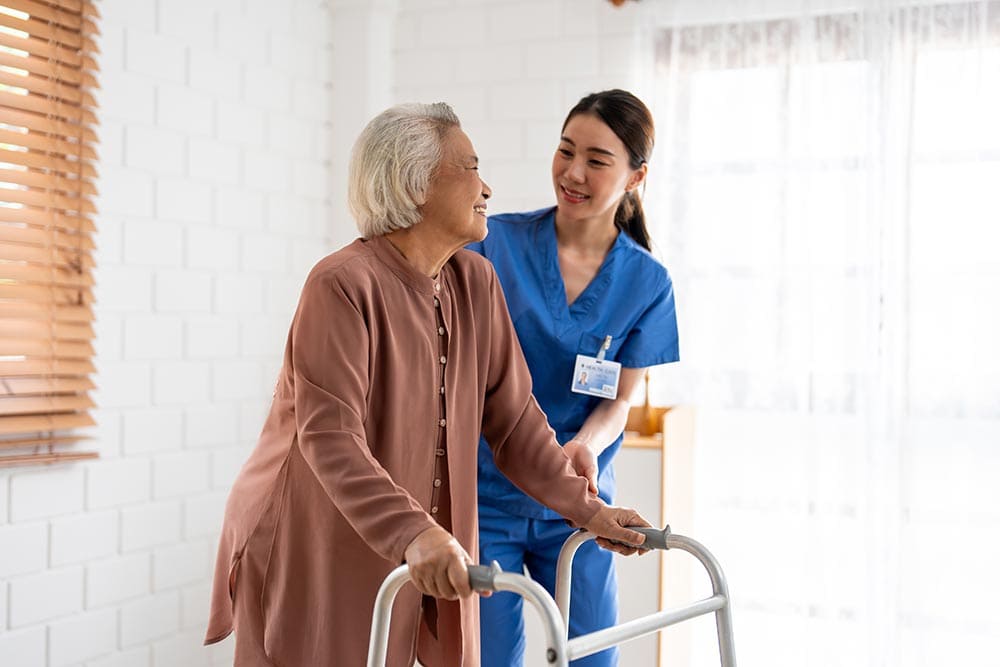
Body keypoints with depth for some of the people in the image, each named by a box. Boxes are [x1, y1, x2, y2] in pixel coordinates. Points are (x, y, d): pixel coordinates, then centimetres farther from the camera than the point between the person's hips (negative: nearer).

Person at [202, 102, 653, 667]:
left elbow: (512, 415, 7)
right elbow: (329, 437, -27)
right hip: (316, 555, -6)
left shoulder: (475, 282, 4)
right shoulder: (344, 284, -18)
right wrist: (412, 534, -37)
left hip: (427, 562, 6)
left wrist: (583, 508, 1)